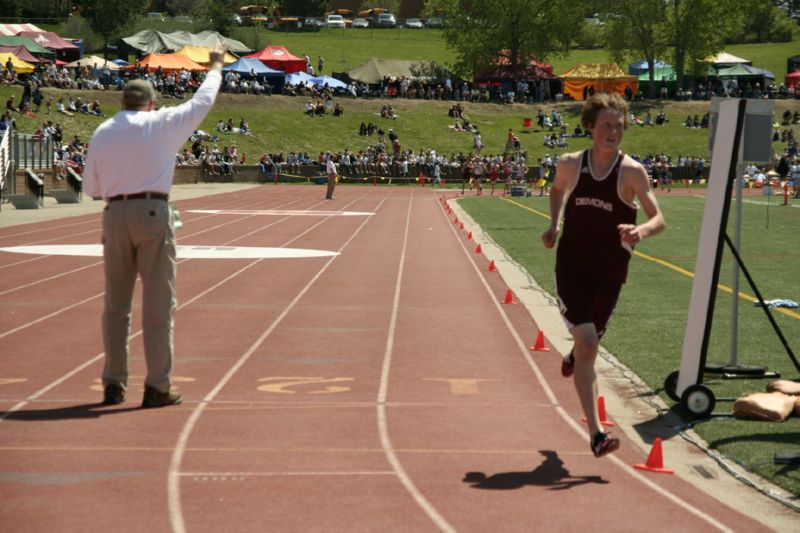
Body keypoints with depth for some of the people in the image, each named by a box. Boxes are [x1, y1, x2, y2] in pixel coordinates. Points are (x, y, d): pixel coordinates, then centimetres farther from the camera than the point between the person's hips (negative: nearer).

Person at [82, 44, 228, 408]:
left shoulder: (102, 133, 8)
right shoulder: (162, 123, -1)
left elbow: (90, 187, 11)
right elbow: (202, 102, 12)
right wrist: (215, 67, 27)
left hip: (115, 215, 4)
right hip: (153, 213, -4)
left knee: (115, 304, 12)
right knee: (158, 304, 1)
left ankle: (113, 383, 14)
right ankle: (158, 387, 3)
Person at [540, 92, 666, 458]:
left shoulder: (632, 172, -9)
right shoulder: (570, 164, -2)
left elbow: (659, 219, -13)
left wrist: (641, 231, -35)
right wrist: (554, 225, 7)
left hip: (610, 273, 1)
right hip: (571, 266, -1)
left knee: (589, 342, 19)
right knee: (588, 345, -15)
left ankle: (573, 355, 61)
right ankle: (596, 435, -16)